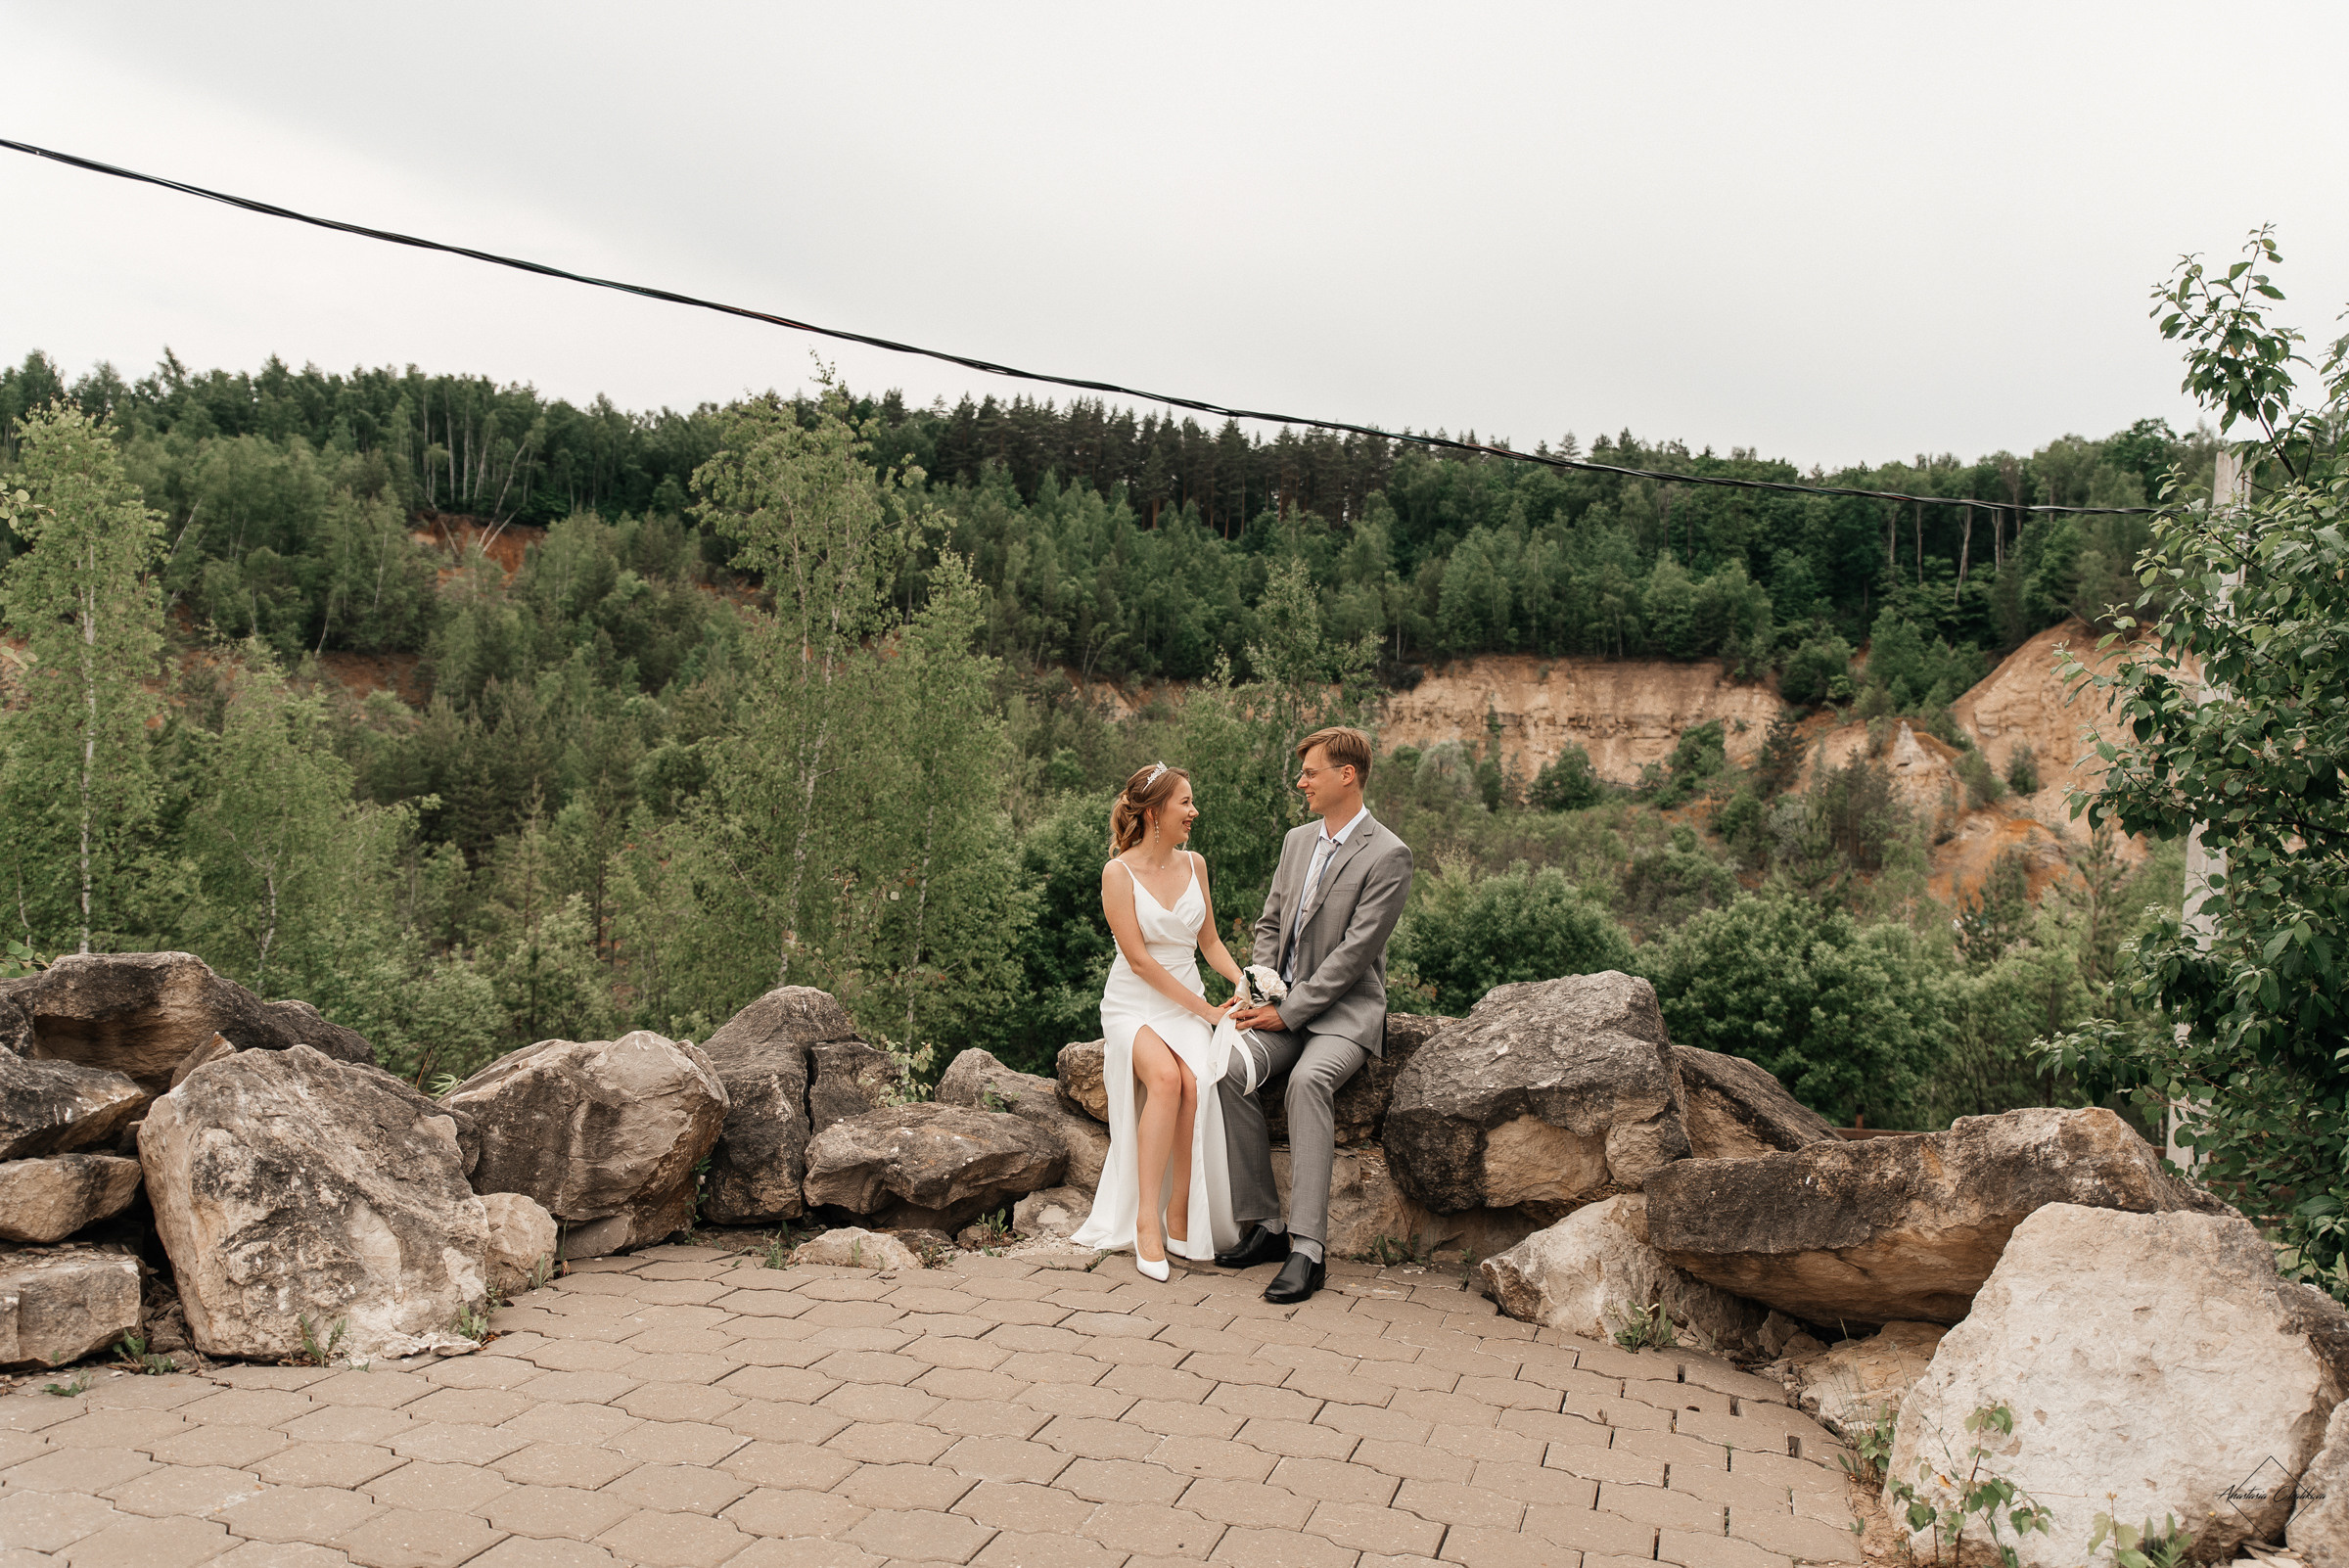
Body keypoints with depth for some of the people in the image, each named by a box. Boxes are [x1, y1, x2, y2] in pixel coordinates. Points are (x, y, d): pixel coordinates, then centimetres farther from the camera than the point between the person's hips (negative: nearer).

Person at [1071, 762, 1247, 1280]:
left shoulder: (1194, 865, 8)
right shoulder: (1118, 873, -8)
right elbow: (1140, 960, -13)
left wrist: (1245, 981, -1)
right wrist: (1207, 1010, -15)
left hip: (1188, 1004, 4)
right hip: (1133, 1005, -4)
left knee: (1194, 1082, -29)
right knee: (1166, 1078, -34)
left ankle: (1179, 1218, -17)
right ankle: (1146, 1221, -26)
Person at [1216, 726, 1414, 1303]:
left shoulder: (1388, 855, -10)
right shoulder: (1298, 840, 14)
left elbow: (1353, 953, -15)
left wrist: (1288, 1013, -16)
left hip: (1345, 1011, -6)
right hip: (1285, 1007, 6)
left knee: (1308, 1079, -35)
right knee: (1230, 1068, -23)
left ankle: (1307, 1248, -32)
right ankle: (1266, 1225, -13)